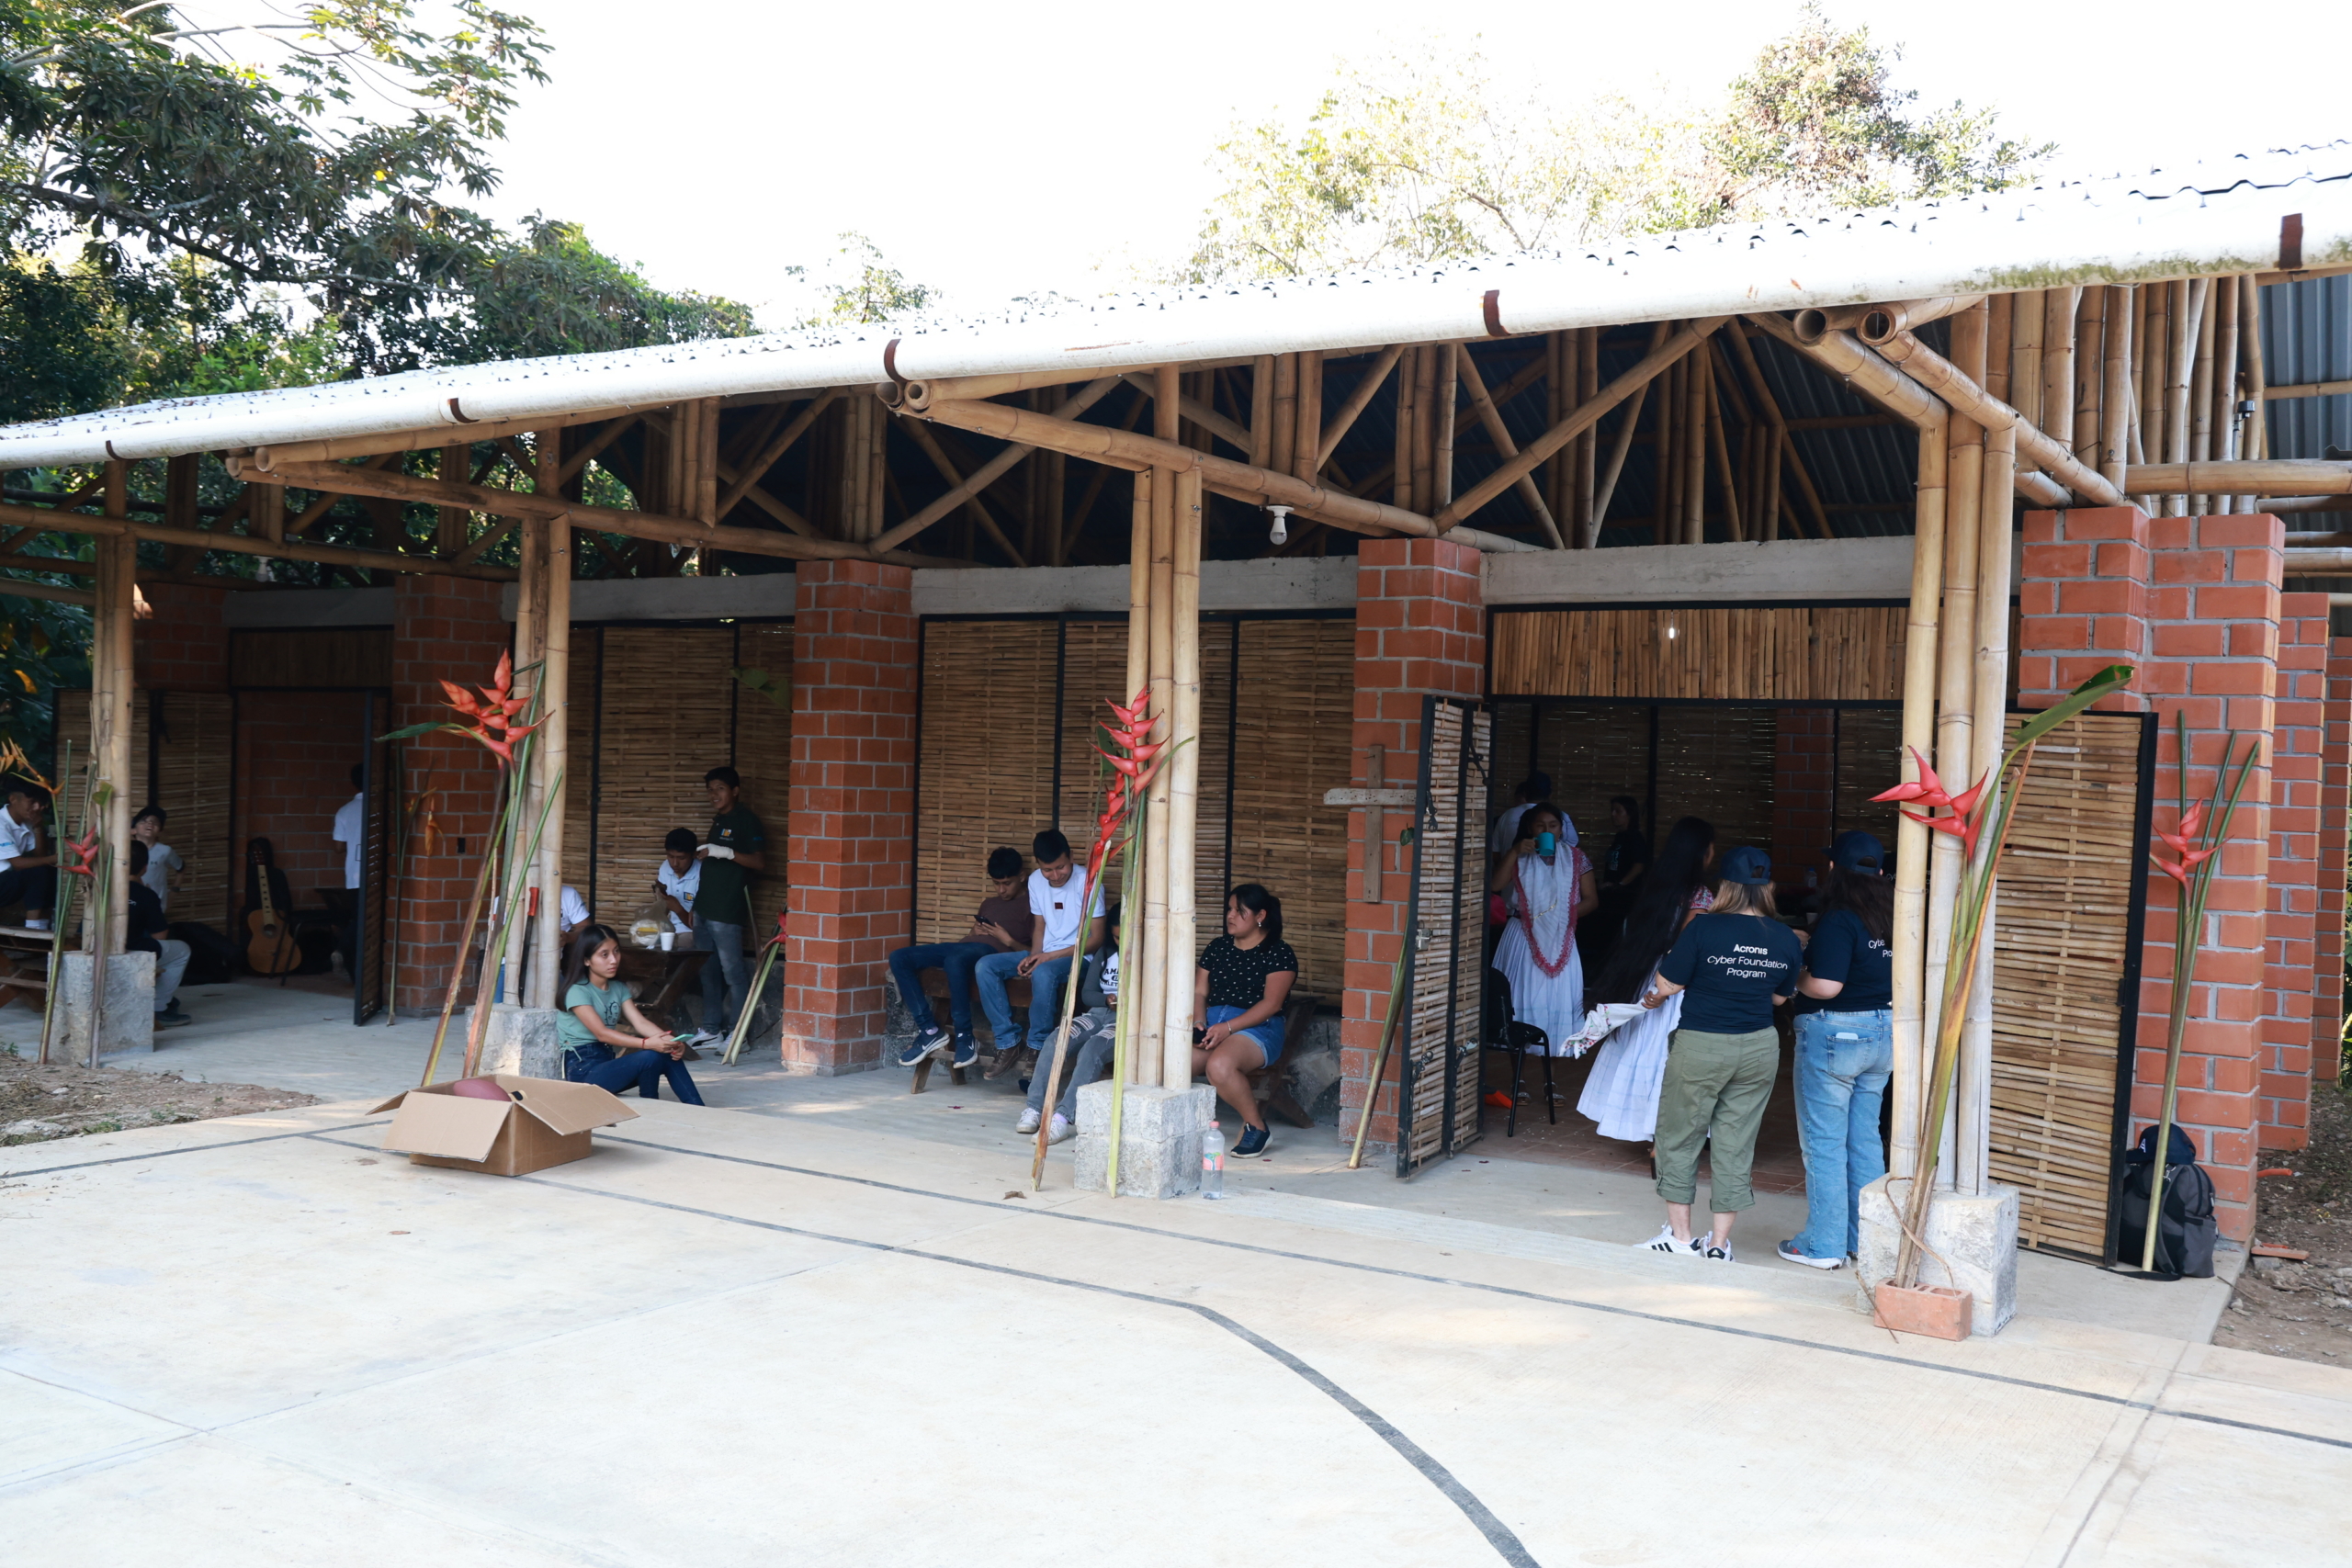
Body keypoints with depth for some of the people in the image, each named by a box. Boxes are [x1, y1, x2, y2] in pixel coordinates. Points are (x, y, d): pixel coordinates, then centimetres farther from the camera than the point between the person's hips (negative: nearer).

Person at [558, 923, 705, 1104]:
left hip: (609, 1061, 7)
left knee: (669, 1056, -15)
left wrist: (670, 1040, -22)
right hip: (584, 1070, -7)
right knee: (650, 1058, -28)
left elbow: (640, 1022, -2)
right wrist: (646, 1044, -35)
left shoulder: (619, 989, 11)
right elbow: (601, 1033, -22)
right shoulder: (577, 992, -12)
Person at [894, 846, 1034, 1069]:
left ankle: (965, 1038, -30)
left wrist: (1008, 940, -11)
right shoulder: (988, 903, 33)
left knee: (955, 959, -42)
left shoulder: (1030, 904, 11)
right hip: (965, 945, 8)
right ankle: (929, 1030, -16)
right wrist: (974, 931, 8)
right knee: (899, 958, -12)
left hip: (992, 951, -8)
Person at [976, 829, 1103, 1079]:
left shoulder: (1087, 882, -13)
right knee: (985, 966, -14)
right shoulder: (1036, 881, 6)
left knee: (1043, 972, -39)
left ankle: (1037, 1046, -23)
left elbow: (1096, 938, -13)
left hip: (1076, 956, -6)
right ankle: (1008, 1042, -15)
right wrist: (1033, 956, -8)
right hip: (1043, 956, 7)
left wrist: (1050, 956, -20)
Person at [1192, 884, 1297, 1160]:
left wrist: (1227, 1028, -19)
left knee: (1219, 1065, -37)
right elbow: (1199, 992, 14)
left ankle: (1256, 1126, -13)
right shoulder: (1218, 948, 19)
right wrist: (1199, 1023, -8)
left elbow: (1271, 1003, -10)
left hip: (1258, 1028, -5)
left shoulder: (1279, 954, 0)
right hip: (1211, 1024, 5)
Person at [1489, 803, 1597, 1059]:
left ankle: (1553, 1051, 2)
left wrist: (1566, 914, -13)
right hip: (1524, 937, 0)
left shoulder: (1575, 858, 5)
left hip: (1560, 940, 0)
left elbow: (1591, 899, 3)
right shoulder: (1519, 857, 5)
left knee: (1556, 996, -2)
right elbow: (1495, 885, -11)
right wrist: (1515, 852, -16)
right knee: (1521, 996, -2)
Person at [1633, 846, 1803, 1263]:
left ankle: (1680, 1235, 17)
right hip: (1759, 1047, 4)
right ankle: (1719, 1242, 16)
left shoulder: (1704, 928, -16)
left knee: (1678, 1136, 11)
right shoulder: (1787, 940, -2)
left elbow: (1667, 984, -11)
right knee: (1736, 1143, 11)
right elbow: (1780, 996, 11)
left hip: (1700, 1047, -4)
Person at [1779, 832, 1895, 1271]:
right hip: (1883, 1034, 8)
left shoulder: (1839, 921, -18)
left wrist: (1794, 978, -3)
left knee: (1825, 1143, 2)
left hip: (1834, 1033, -7)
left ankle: (1823, 1244, 8)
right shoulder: (1892, 918, 4)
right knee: (1865, 1139, 15)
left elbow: (1825, 986, -25)